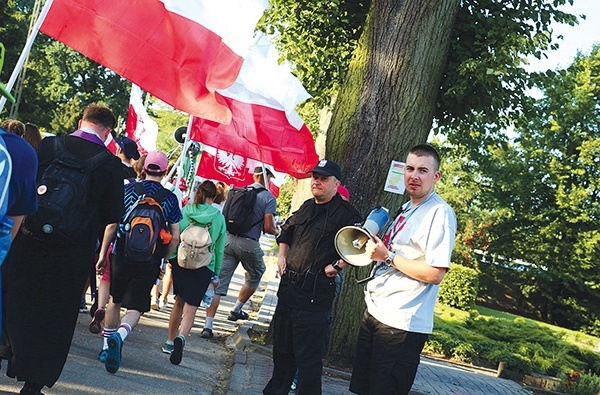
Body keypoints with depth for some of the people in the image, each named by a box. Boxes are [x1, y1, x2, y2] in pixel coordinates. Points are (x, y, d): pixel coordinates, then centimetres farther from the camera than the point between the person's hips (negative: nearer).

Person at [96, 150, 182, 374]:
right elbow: (175, 238, 2)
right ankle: (118, 336, -26)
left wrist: (103, 254, 5)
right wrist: (163, 261, 15)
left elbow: (112, 225, -2)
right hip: (149, 262, -1)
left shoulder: (128, 189, 1)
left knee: (115, 301, 19)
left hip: (121, 255, 1)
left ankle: (107, 347, 25)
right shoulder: (170, 198, 2)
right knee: (135, 309, 3)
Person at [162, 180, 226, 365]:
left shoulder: (185, 211, 1)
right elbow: (219, 248, 5)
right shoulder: (219, 217, 1)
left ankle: (170, 341, 28)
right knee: (190, 307, -2)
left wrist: (170, 259, 14)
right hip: (204, 267, -2)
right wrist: (216, 273, 13)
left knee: (179, 302, 19)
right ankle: (181, 337, -28)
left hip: (181, 262, 2)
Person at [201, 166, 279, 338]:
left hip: (228, 238, 4)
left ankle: (208, 326, -3)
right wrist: (276, 231, 15)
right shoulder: (269, 197, -3)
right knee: (254, 277, 26)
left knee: (218, 283, 2)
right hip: (249, 243, -4)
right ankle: (236, 310, 33)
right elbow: (267, 227, -8)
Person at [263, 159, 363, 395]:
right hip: (289, 285, 8)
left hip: (315, 293, -8)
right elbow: (287, 231, 30)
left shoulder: (346, 214, -9)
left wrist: (334, 267, -18)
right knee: (282, 346, 19)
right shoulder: (307, 207, 15)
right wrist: (282, 255, 17)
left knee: (308, 355, -4)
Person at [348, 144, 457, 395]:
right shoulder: (407, 209, 15)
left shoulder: (440, 214, -13)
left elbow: (435, 274, -21)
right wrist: (375, 249, 6)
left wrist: (388, 256, -17)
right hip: (374, 312, 9)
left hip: (401, 323, -9)